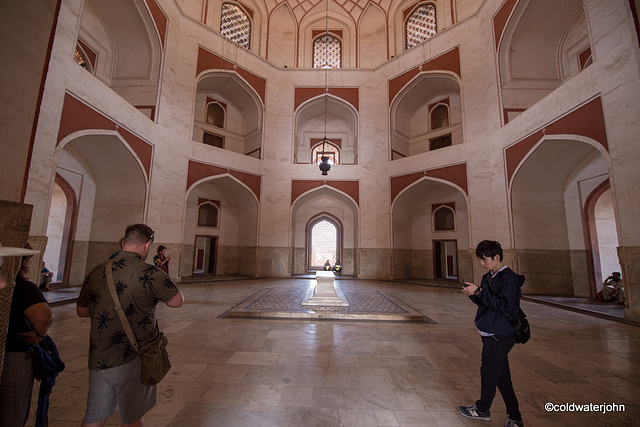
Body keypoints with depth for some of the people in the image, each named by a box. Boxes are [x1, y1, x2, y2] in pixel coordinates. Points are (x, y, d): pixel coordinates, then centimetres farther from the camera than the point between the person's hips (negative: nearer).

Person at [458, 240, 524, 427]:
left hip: (499, 336, -8)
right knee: (501, 376, 16)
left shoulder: (509, 278, -17)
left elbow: (504, 305, -25)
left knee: (489, 373, 7)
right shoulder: (488, 277, 9)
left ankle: (482, 409, 26)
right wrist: (473, 294, -4)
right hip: (490, 333, 8)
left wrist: (479, 291, -25)